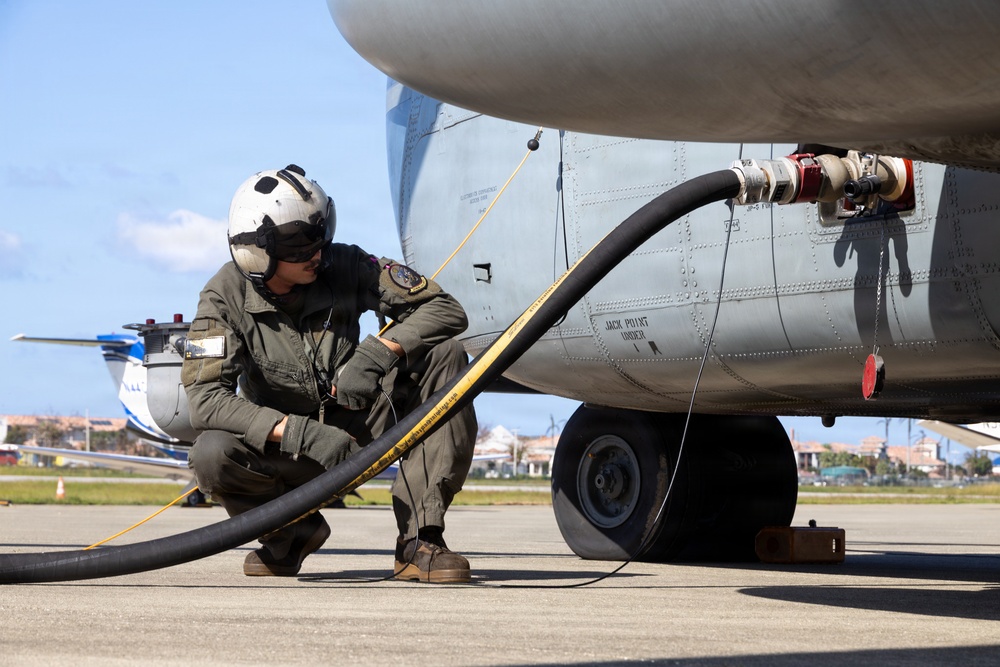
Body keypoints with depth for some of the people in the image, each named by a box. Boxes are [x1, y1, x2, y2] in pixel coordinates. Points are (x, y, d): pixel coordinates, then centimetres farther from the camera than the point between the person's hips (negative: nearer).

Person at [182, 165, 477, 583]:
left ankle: (420, 538, -23)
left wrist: (378, 353, -33)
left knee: (442, 354, -22)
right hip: (285, 442, -1)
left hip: (359, 430, 1)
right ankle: (293, 531, 2)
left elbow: (446, 310, -16)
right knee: (212, 455, -33)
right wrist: (296, 432, -38)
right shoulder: (226, 297, -17)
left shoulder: (344, 266, -15)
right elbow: (204, 400, -27)